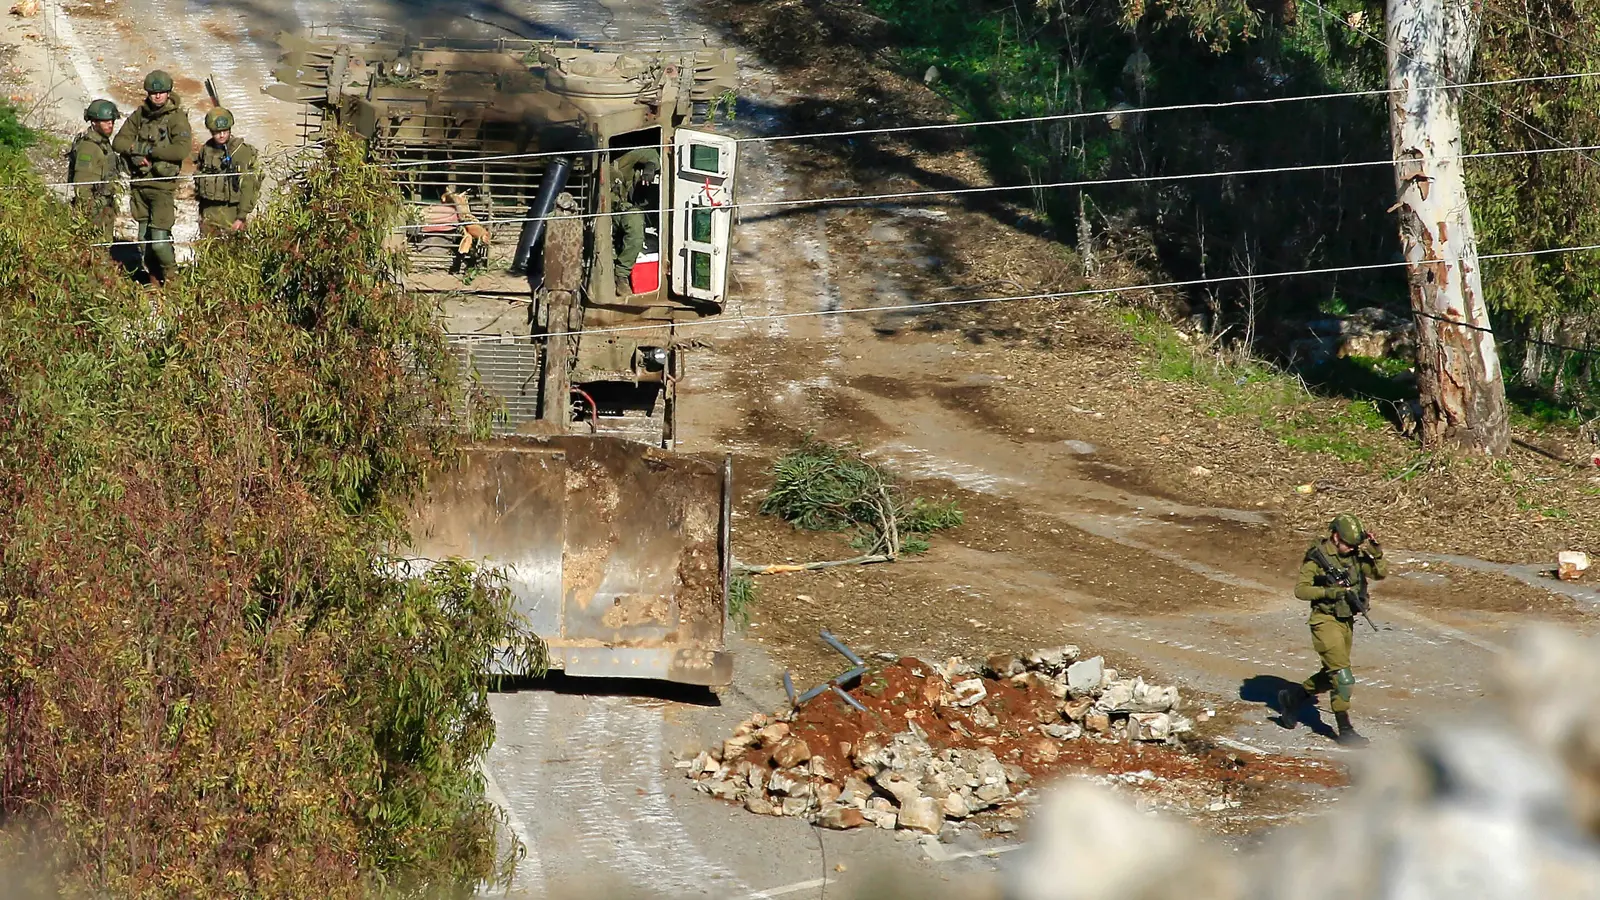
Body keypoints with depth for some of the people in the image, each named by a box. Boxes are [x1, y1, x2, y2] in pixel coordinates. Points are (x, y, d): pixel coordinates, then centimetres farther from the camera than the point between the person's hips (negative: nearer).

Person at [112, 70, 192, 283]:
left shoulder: (177, 117, -9)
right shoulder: (140, 115, 8)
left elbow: (183, 149, -23)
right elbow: (119, 141, 9)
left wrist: (147, 149, -18)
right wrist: (134, 150, -13)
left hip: (163, 186, -6)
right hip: (140, 184, 6)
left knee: (159, 240, -11)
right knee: (144, 238, 12)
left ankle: (171, 278, 9)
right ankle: (154, 279, 26)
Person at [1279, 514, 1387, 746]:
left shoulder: (1354, 556, 5)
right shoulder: (1316, 558, -13)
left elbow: (1381, 573, 7)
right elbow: (1300, 589, -16)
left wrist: (1376, 551, -10)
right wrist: (1332, 592, -24)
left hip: (1347, 621, 8)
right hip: (1326, 621, -7)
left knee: (1332, 676, 18)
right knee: (1343, 678, -13)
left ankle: (1292, 697, 36)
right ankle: (1345, 731, -8)